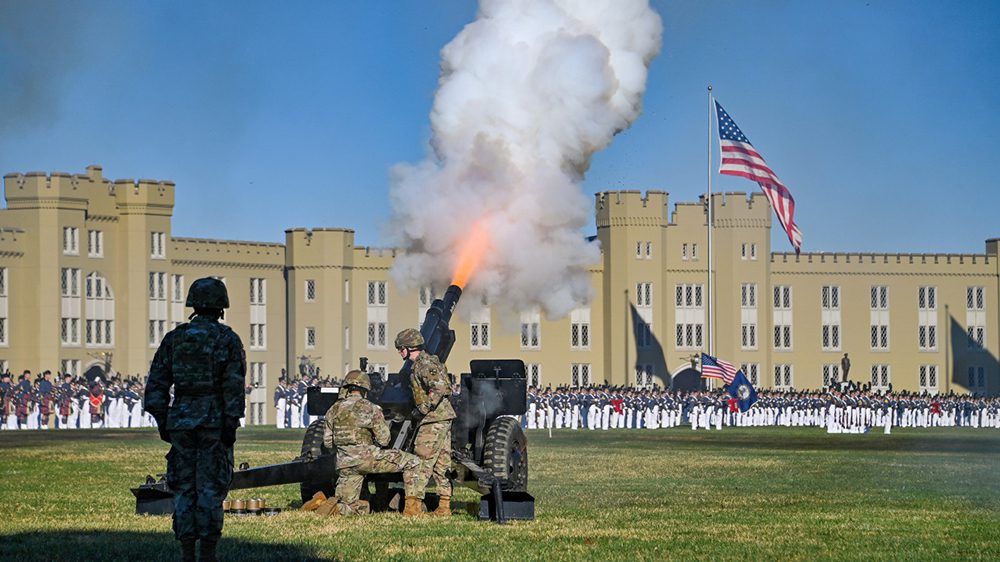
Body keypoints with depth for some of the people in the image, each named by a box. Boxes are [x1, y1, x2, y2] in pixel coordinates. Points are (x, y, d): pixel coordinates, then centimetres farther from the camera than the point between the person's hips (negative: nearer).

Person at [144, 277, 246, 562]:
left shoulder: (173, 338, 6)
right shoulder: (228, 339, -3)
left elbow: (156, 383, 5)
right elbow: (234, 386, -10)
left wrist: (161, 420, 9)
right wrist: (231, 425, -8)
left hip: (181, 420, 3)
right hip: (214, 421, -3)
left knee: (184, 487, 8)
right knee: (211, 487, -1)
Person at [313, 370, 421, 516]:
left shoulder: (334, 410, 9)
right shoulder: (371, 409, -5)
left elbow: (327, 443, 13)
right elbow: (384, 441, -3)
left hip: (345, 464, 5)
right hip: (367, 458, -5)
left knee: (361, 508, 15)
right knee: (412, 462, 8)